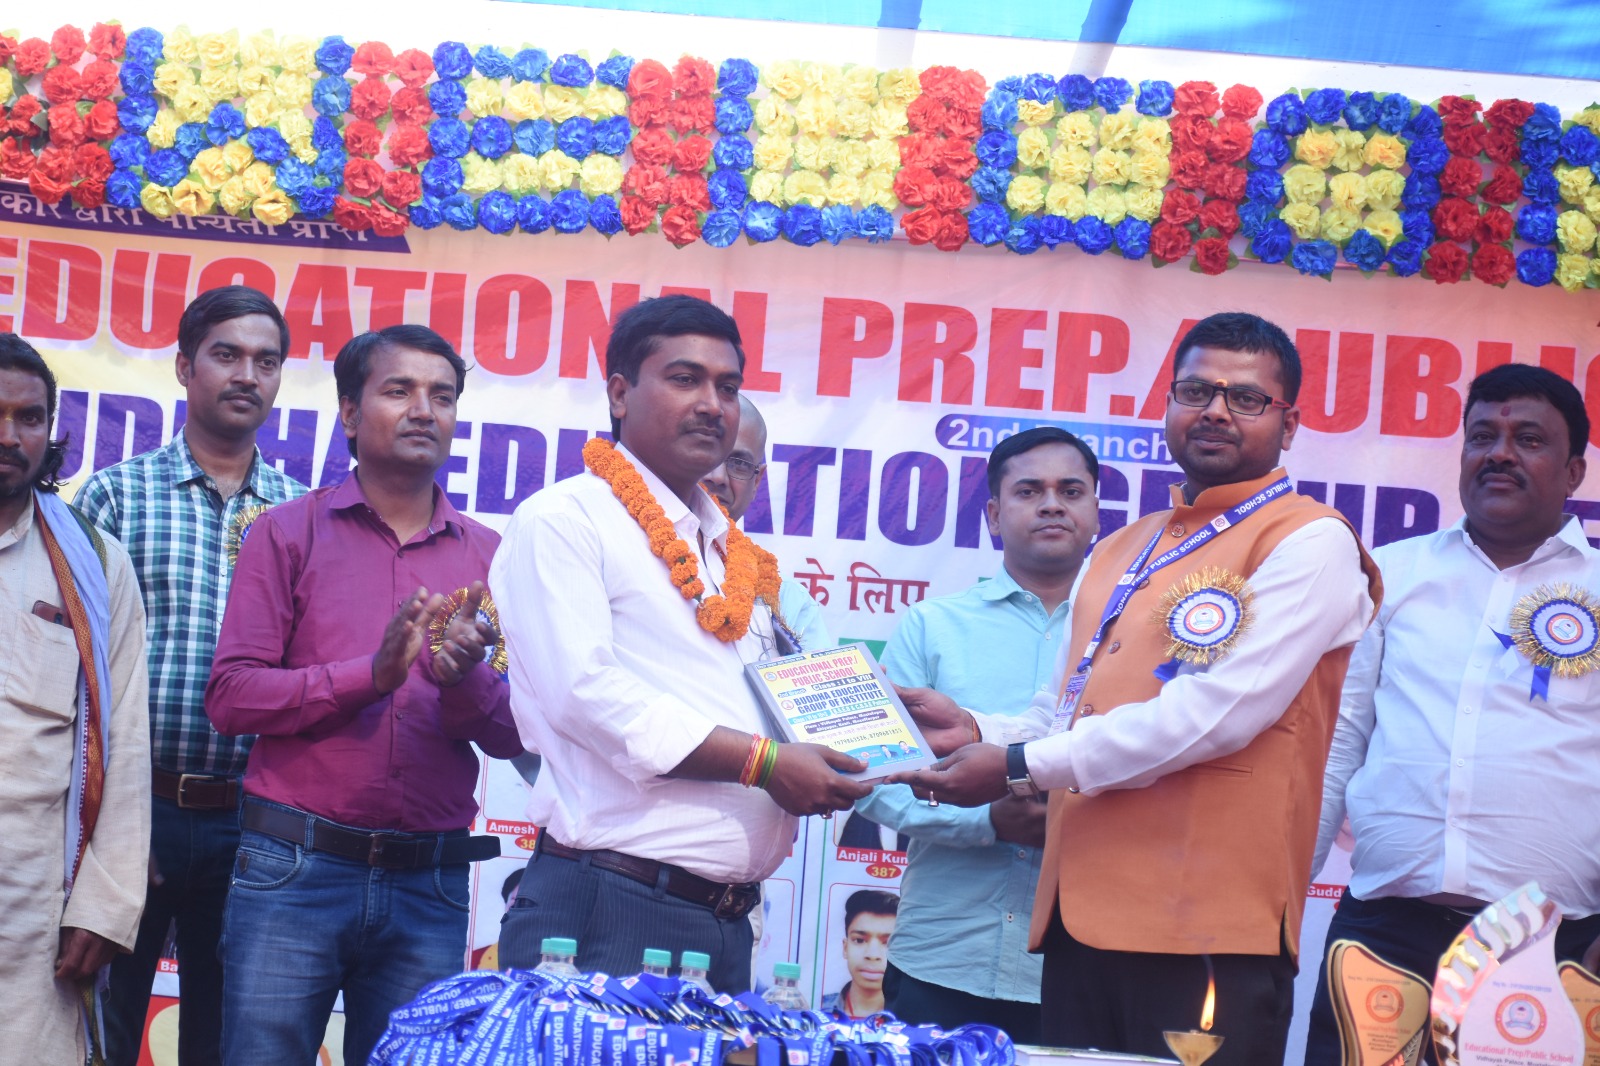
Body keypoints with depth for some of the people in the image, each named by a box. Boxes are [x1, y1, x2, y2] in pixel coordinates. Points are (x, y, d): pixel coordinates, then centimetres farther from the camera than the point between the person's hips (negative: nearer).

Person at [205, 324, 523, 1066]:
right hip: (294, 869, -2)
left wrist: (465, 677, -15)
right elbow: (230, 697, -5)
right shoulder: (289, 532, 4)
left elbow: (516, 735, 6)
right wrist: (373, 674, -17)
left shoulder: (489, 557, 9)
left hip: (429, 888, 2)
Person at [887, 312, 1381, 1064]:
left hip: (1206, 928, -7)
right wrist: (976, 733, 3)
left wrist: (1022, 768, -13)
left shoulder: (1309, 544, -5)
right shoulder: (1119, 554, 20)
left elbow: (1215, 712, -16)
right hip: (1081, 915, 7)